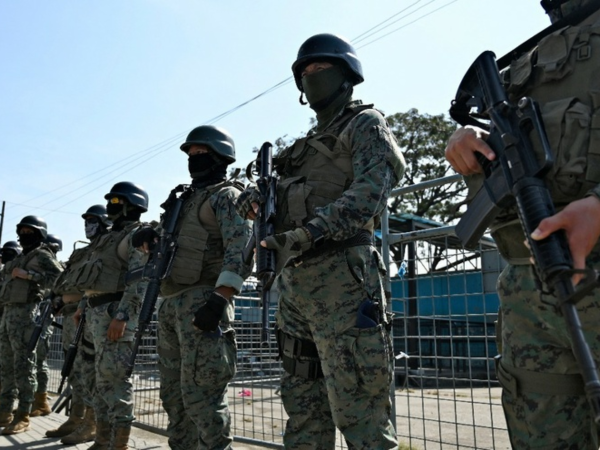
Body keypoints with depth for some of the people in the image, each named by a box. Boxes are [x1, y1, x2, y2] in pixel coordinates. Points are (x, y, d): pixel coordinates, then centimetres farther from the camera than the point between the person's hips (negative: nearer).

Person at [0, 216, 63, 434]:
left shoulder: (43, 255, -2)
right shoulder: (19, 258, 24)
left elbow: (60, 278, -16)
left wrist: (29, 275, -18)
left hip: (25, 313, -9)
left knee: (24, 366, -8)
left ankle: (23, 416, -5)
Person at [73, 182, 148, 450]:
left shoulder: (136, 235, -8)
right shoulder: (112, 236, 22)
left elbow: (139, 280, -20)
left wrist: (122, 315, -27)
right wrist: (83, 305, 22)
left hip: (114, 311, -10)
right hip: (97, 312, 10)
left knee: (114, 377, -9)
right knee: (102, 378, 13)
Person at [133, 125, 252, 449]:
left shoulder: (226, 195, -1)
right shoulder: (185, 200, 25)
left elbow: (240, 248, -16)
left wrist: (220, 298, -27)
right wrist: (149, 236, 3)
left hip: (202, 302, -9)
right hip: (170, 304, 9)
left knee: (200, 394, -10)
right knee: (173, 394, 13)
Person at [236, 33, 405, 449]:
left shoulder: (365, 123, 6)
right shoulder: (307, 145, 28)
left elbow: (371, 190, -12)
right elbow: (285, 195, 25)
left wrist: (310, 232, -24)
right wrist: (258, 197, 2)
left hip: (342, 277, -8)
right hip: (295, 282, 8)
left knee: (360, 414, -7)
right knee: (303, 407, 12)